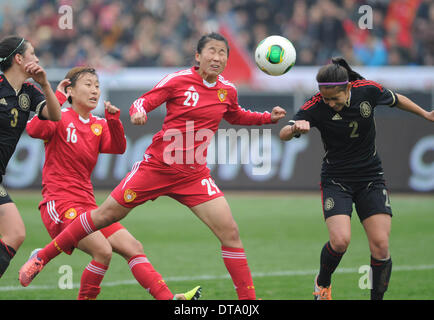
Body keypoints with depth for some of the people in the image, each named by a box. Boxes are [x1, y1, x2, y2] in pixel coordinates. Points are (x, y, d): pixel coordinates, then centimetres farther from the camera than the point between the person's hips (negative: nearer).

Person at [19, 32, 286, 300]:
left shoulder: (228, 90, 5)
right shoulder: (179, 80, -9)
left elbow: (236, 116, 27)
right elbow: (142, 103, -5)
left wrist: (269, 117, 14)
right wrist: (139, 113, -28)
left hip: (194, 175, 3)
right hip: (157, 165, -3)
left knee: (230, 232, -10)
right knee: (105, 215, 2)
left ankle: (249, 299, -2)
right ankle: (41, 258, 16)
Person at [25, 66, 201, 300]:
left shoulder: (98, 126, 16)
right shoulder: (61, 119, -5)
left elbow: (118, 148, 3)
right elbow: (34, 130, -24)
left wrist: (113, 121, -12)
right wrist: (58, 97, -22)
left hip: (87, 206, 8)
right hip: (59, 204, -8)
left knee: (133, 248, 2)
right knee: (103, 250, -26)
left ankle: (167, 298, 3)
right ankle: (85, 299, -11)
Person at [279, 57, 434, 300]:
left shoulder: (368, 90, -12)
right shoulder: (316, 106, -18)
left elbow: (396, 100, 10)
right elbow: (283, 135, -25)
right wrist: (295, 128, -46)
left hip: (371, 178, 2)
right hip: (336, 178, -2)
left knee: (381, 245, -10)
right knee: (340, 241, -20)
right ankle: (323, 284, 11)